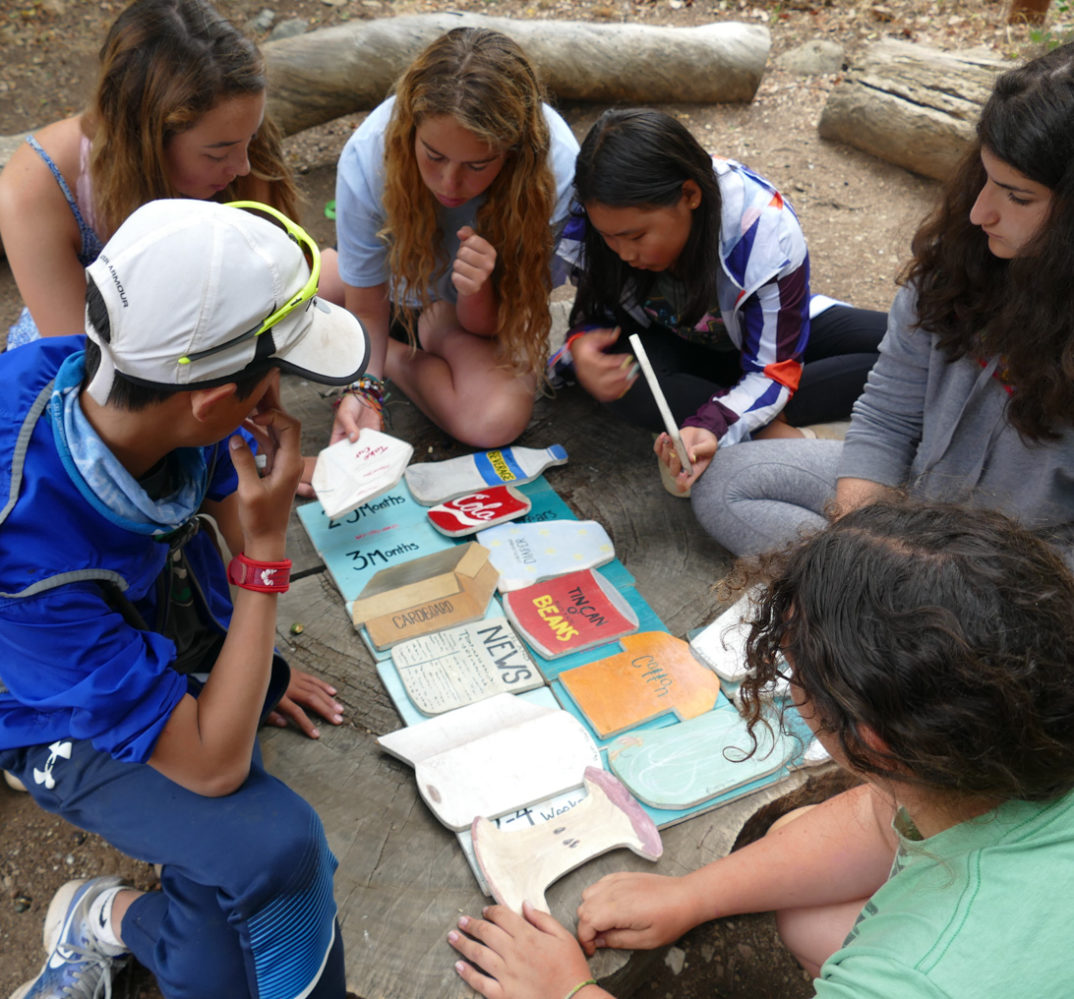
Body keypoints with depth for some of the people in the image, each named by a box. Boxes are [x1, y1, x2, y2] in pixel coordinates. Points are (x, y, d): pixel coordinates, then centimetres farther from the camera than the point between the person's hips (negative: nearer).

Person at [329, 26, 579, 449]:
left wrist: (477, 288, -44)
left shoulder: (554, 170, -33)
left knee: (495, 421, -31)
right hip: (397, 280, 2)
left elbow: (483, 328, -22)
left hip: (485, 305, -1)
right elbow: (365, 310, -18)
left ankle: (395, 354, -2)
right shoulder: (366, 158, -31)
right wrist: (362, 388, -36)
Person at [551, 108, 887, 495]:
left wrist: (709, 426, -49)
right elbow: (598, 315, -10)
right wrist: (580, 346, -37)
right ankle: (776, 435, -30)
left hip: (767, 334, -1)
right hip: (677, 344, 1)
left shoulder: (766, 231, -33)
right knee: (611, 373, -36)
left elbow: (771, 370, -29)